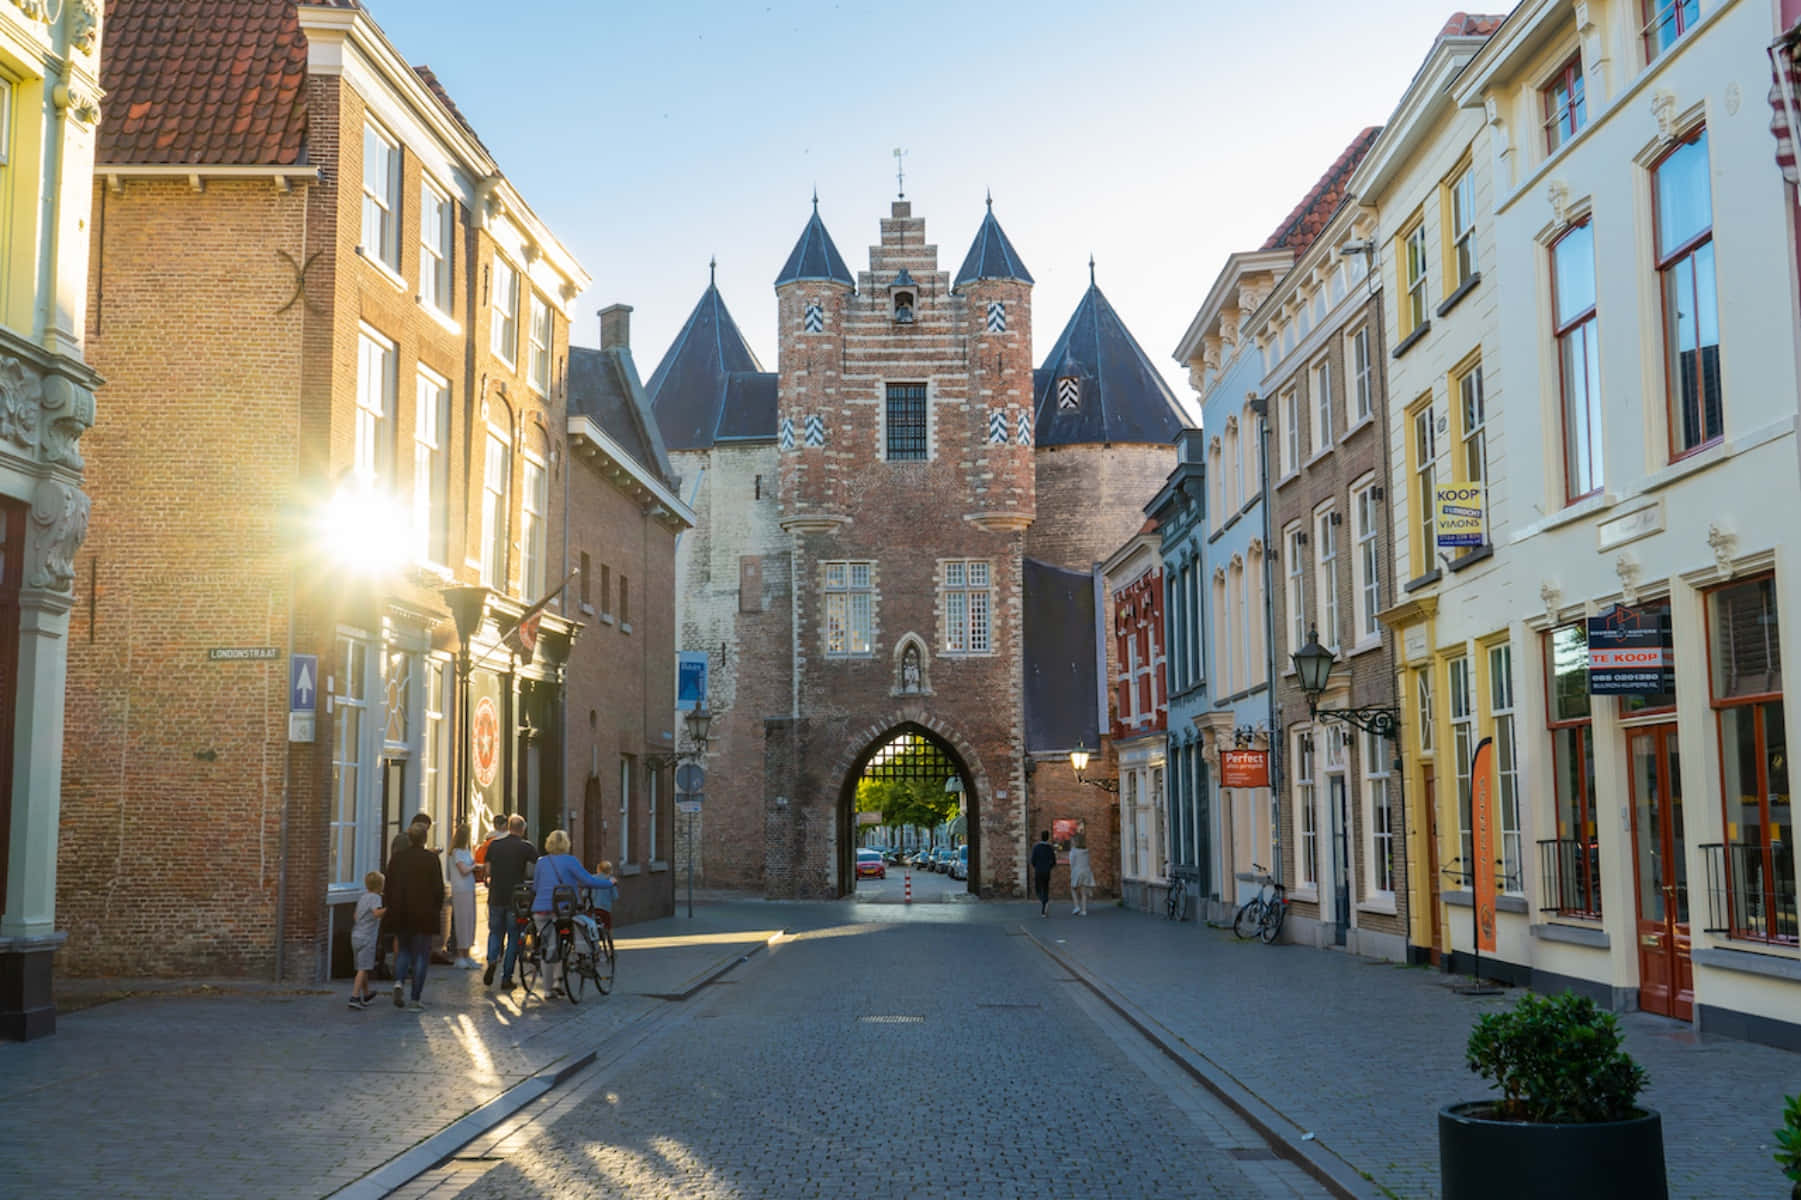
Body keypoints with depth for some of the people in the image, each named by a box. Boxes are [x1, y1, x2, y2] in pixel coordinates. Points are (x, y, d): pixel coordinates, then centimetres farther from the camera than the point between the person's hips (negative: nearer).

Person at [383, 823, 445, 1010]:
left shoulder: (396, 859, 2)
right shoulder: (431, 859, -8)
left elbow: (390, 888, 6)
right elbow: (438, 888, -7)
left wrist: (391, 907, 17)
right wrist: (438, 910, 5)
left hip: (402, 914, 3)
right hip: (424, 915, -3)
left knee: (404, 950, 21)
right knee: (421, 954, 4)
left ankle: (399, 981, -5)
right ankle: (415, 999, 3)